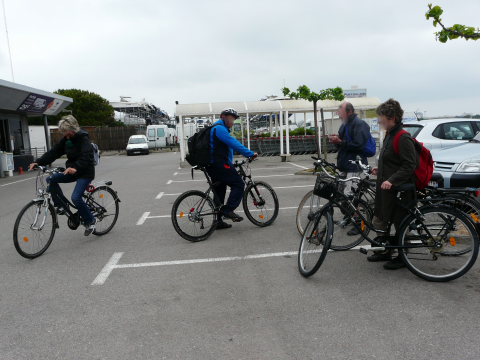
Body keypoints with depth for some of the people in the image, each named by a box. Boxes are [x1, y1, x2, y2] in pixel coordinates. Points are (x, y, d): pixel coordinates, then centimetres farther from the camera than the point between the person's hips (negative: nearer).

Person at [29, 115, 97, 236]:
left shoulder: (83, 139, -17)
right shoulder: (66, 139, 7)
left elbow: (85, 157, -33)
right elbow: (54, 152, 1)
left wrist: (75, 168, -51)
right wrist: (38, 162, -10)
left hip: (85, 173, -8)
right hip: (72, 171, 8)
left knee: (76, 197, -21)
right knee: (51, 179, -7)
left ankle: (90, 221, -2)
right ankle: (60, 206, 5)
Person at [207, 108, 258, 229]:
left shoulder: (216, 128, 25)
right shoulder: (219, 128, -10)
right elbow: (234, 144, -19)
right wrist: (250, 154, -16)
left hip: (213, 166, 11)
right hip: (219, 165, -11)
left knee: (219, 192, 13)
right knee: (238, 184, -8)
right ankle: (228, 211, -10)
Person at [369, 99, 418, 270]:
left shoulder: (403, 138, -18)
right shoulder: (390, 135, 12)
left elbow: (409, 165, -22)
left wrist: (391, 180, -29)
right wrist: (380, 170, 14)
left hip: (398, 190, -10)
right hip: (385, 187, 10)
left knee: (400, 224, 4)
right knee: (379, 220, 17)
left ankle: (402, 258, 19)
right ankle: (384, 252, 32)